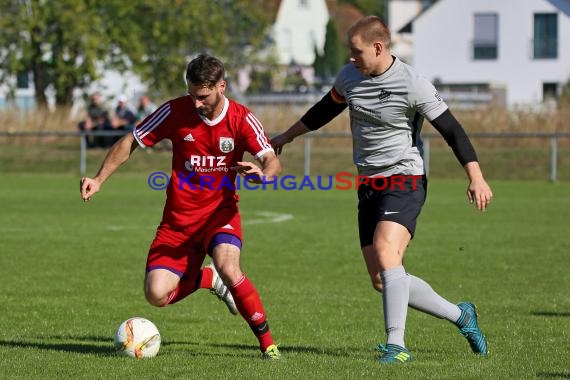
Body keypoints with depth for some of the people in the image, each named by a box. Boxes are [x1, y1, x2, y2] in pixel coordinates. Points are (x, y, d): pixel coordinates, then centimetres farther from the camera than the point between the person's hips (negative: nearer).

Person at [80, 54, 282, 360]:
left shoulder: (241, 119, -11)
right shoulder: (176, 111, -9)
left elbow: (272, 162, -18)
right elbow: (130, 142, 1)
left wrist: (262, 174, -42)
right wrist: (99, 180, -9)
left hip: (220, 212, -2)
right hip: (179, 217, 2)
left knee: (227, 266, -33)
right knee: (156, 295, -12)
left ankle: (267, 342, -16)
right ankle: (207, 279, 22)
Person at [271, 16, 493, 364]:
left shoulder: (413, 85, -15)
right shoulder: (349, 75, 5)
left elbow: (451, 129, -12)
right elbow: (327, 109, 24)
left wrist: (476, 177, -19)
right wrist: (287, 136, 34)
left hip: (404, 181, -7)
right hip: (368, 187, 7)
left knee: (386, 252, -29)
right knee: (382, 280, 1)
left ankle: (396, 345, -29)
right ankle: (460, 315, 18)